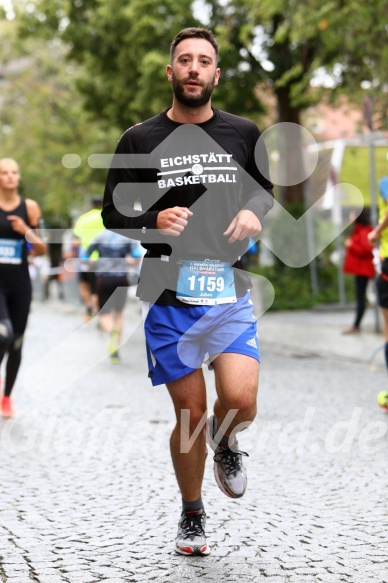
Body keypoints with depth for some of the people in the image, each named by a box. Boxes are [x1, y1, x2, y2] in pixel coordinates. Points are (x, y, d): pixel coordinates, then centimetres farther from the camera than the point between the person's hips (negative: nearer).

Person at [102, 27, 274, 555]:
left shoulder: (244, 134, 6)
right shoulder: (140, 140, 2)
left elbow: (265, 189, 21)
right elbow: (113, 215, 6)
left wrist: (255, 212, -2)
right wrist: (154, 222, -15)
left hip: (230, 291, 1)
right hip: (169, 297, -1)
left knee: (241, 402, -16)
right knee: (191, 415, 2)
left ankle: (225, 442, 23)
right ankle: (192, 517, 26)